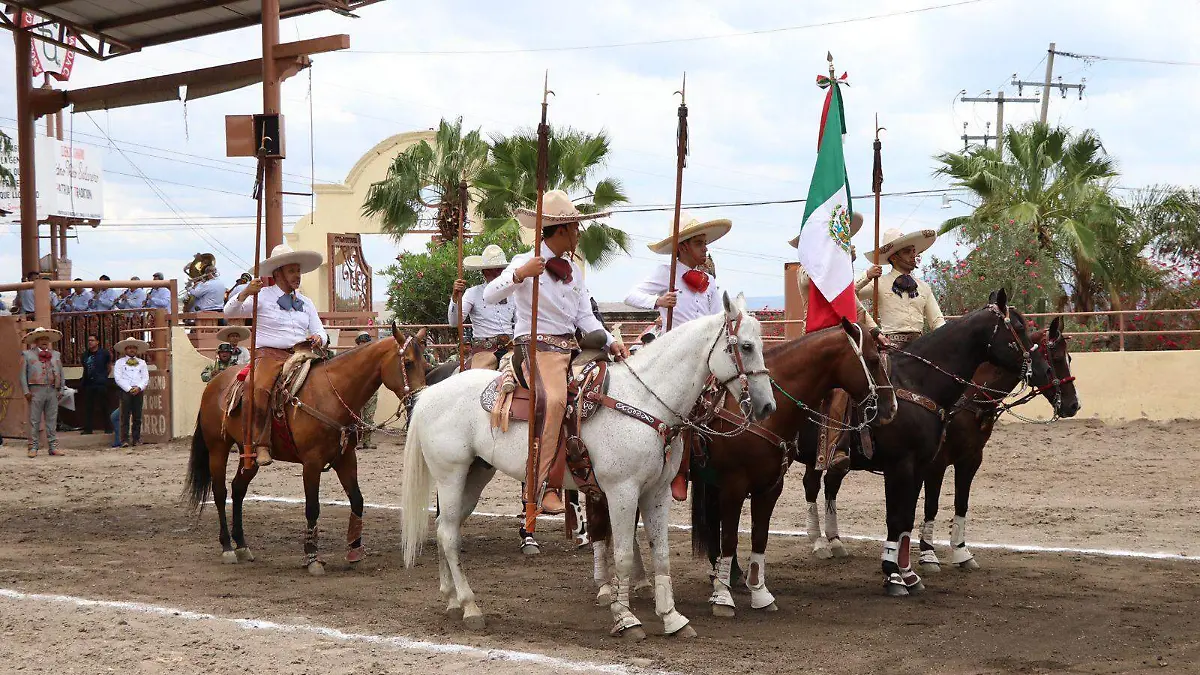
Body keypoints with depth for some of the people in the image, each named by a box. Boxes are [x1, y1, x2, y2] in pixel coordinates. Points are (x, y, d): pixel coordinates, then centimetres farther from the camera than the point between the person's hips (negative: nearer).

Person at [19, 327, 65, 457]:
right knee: (34, 421, -2)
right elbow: (23, 374, 3)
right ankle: (33, 447, 0)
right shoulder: (27, 354, 7)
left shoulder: (56, 354, 17)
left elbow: (61, 373, 17)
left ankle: (53, 446, 9)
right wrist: (26, 391, -6)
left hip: (53, 391, 3)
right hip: (36, 391, -3)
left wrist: (61, 390, 9)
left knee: (52, 420, 5)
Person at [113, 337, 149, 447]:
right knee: (125, 416, -7)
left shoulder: (142, 363, 17)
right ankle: (125, 440, -9)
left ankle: (136, 439, 6)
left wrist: (139, 388, -9)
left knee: (137, 416, 2)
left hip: (138, 391, 3)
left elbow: (146, 378, 9)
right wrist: (129, 389, -12)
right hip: (125, 391, -3)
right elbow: (118, 378, -2)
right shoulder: (120, 362, 8)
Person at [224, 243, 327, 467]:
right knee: (258, 390, -33)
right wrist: (245, 293, -18)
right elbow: (230, 312, -1)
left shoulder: (306, 303, 23)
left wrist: (318, 338, -3)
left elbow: (319, 331, 23)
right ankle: (261, 445, -32)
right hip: (270, 354, -4)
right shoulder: (262, 297, 8)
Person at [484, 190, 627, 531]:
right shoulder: (526, 263, -2)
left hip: (571, 347, 8)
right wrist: (519, 274, -30)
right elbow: (490, 295, -14)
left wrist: (610, 341, 0)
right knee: (555, 399, -32)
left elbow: (585, 316, 16)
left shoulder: (573, 269, 19)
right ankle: (541, 489, -35)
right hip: (538, 346, -8)